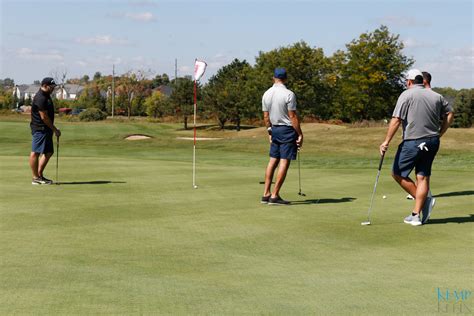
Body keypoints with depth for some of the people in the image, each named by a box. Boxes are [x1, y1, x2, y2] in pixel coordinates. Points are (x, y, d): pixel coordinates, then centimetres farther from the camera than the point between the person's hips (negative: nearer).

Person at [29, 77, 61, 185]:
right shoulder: (40, 98, -18)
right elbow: (44, 117, -19)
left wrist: (52, 129, 21)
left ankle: (40, 175, 18)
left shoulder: (46, 96, 14)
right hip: (40, 129, -11)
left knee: (48, 152, 12)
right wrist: (55, 129, -13)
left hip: (46, 130, 11)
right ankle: (35, 178, 0)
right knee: (35, 152, -5)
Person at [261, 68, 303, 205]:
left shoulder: (266, 94, 4)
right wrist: (300, 134, -9)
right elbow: (293, 117, -15)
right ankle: (274, 196, -5)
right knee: (284, 162, -3)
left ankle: (266, 194, 11)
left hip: (275, 129, 6)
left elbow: (266, 116, 9)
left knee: (273, 161, 12)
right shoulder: (289, 94, -15)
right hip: (288, 130, -6)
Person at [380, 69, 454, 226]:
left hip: (413, 142, -6)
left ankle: (425, 200, 1)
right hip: (432, 142, 6)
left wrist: (386, 141, -12)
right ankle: (416, 215, 4)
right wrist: (439, 134, 17)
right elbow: (450, 114, 14)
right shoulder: (436, 96, 9)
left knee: (398, 173, 8)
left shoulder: (406, 95, -7)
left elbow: (396, 120, -14)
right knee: (423, 177, 6)